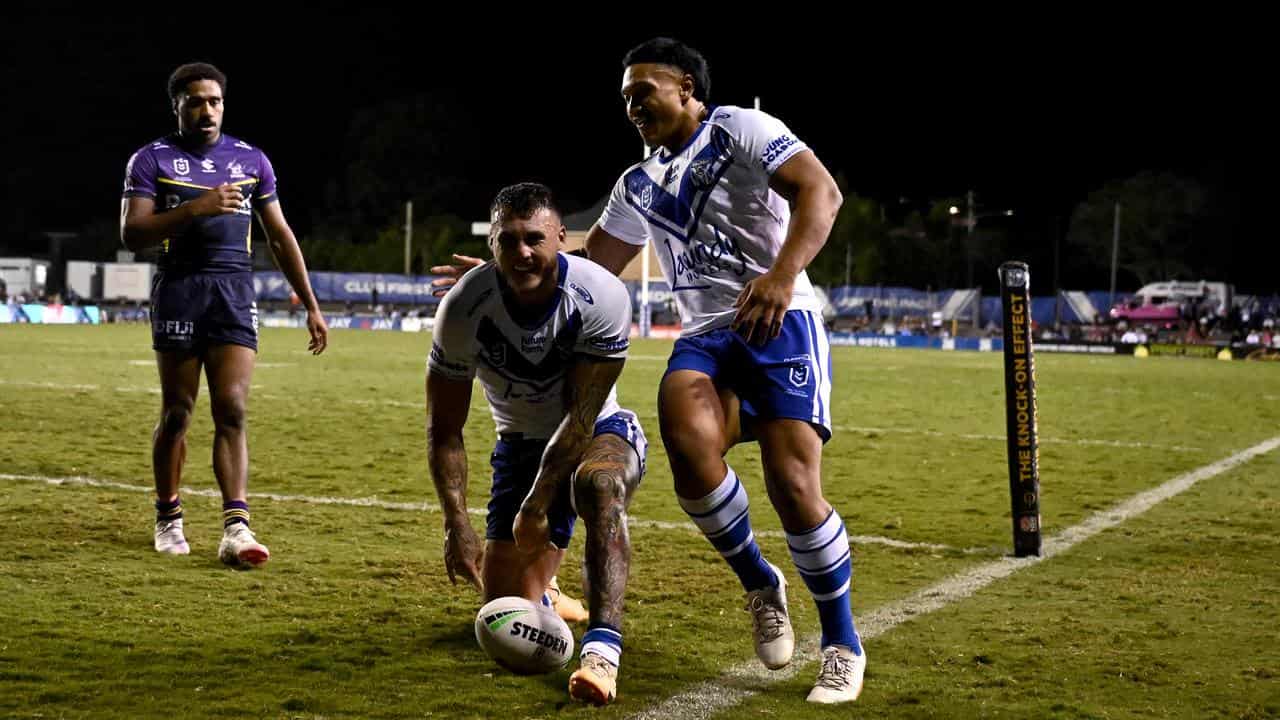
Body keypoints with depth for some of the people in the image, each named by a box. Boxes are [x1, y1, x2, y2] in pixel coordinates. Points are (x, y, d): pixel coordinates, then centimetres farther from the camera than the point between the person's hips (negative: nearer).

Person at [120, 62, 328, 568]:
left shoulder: (250, 160, 11)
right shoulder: (152, 160, 3)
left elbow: (280, 237, 15)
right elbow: (131, 234, -8)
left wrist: (311, 306, 11)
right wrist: (196, 208, -20)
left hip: (235, 293, 1)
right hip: (178, 293, -1)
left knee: (232, 411, -9)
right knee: (176, 413, 5)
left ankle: (236, 529, -15)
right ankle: (168, 518, 21)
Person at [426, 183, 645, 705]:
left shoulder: (601, 297, -27)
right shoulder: (463, 309, -20)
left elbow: (582, 414, -24)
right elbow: (443, 429, -11)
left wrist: (537, 505, -26)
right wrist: (456, 523, -19)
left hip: (599, 431, -2)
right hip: (520, 443, 2)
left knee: (598, 484, -41)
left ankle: (602, 650, -45)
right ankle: (542, 594, 39)